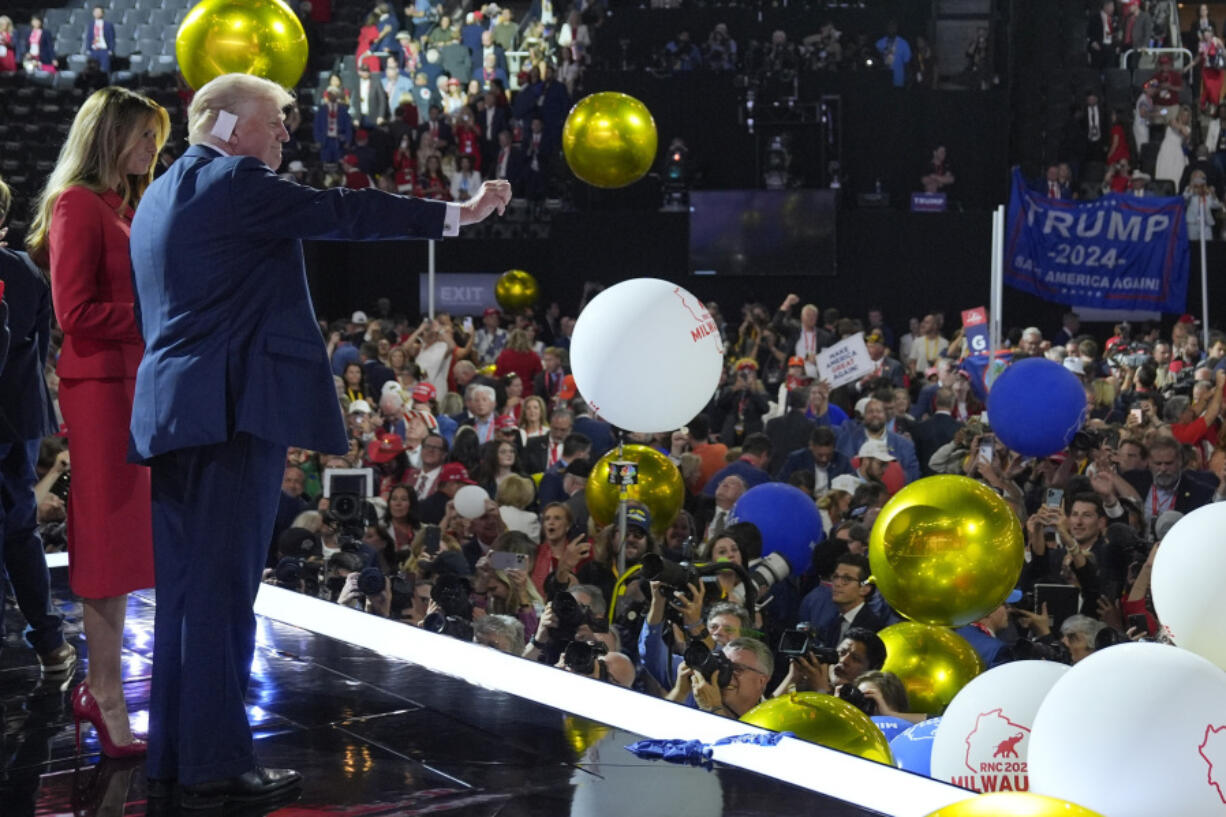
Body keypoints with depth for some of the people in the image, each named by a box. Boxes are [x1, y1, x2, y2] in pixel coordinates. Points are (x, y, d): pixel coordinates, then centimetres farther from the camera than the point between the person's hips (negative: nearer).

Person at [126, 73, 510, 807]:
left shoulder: (161, 196, 20)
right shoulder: (236, 182, -8)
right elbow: (344, 213, -11)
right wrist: (459, 213, -6)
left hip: (172, 413, 9)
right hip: (235, 410, -9)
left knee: (187, 587, 12)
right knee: (223, 588, -7)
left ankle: (175, 750, 17)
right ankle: (217, 763, -5)